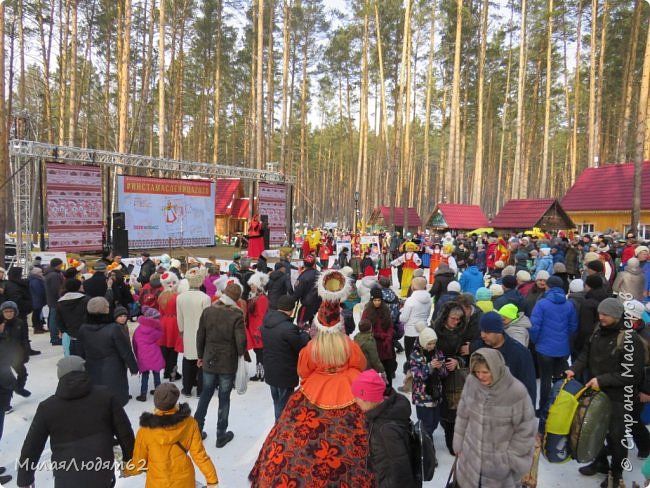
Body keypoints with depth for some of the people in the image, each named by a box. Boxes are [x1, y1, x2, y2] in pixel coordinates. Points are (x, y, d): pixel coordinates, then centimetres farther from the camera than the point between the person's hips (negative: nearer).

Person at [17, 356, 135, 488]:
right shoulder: (105, 395, -4)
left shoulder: (47, 407, -5)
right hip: (103, 475, 1)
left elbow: (31, 447, 1)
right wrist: (129, 459, 12)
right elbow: (124, 431, -1)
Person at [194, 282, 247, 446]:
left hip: (209, 361, 4)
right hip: (228, 364, -3)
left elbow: (200, 336, 2)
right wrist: (241, 355, 3)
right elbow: (241, 341, -18)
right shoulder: (237, 315, -16)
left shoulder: (207, 311, -4)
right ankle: (221, 435, 18)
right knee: (224, 399, 9)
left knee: (205, 396, 18)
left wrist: (201, 356, 14)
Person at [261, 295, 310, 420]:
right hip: (285, 374, -8)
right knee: (283, 405, 8)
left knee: (277, 402, 24)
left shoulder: (266, 322, -2)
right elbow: (302, 346, -20)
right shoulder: (288, 327, -28)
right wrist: (304, 334, 2)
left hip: (270, 371, 8)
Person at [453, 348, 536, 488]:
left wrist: (511, 459, -6)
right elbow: (462, 415, 2)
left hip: (500, 462, -3)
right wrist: (459, 443, 7)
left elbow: (525, 430, -11)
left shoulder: (516, 391, -23)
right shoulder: (471, 382, -13)